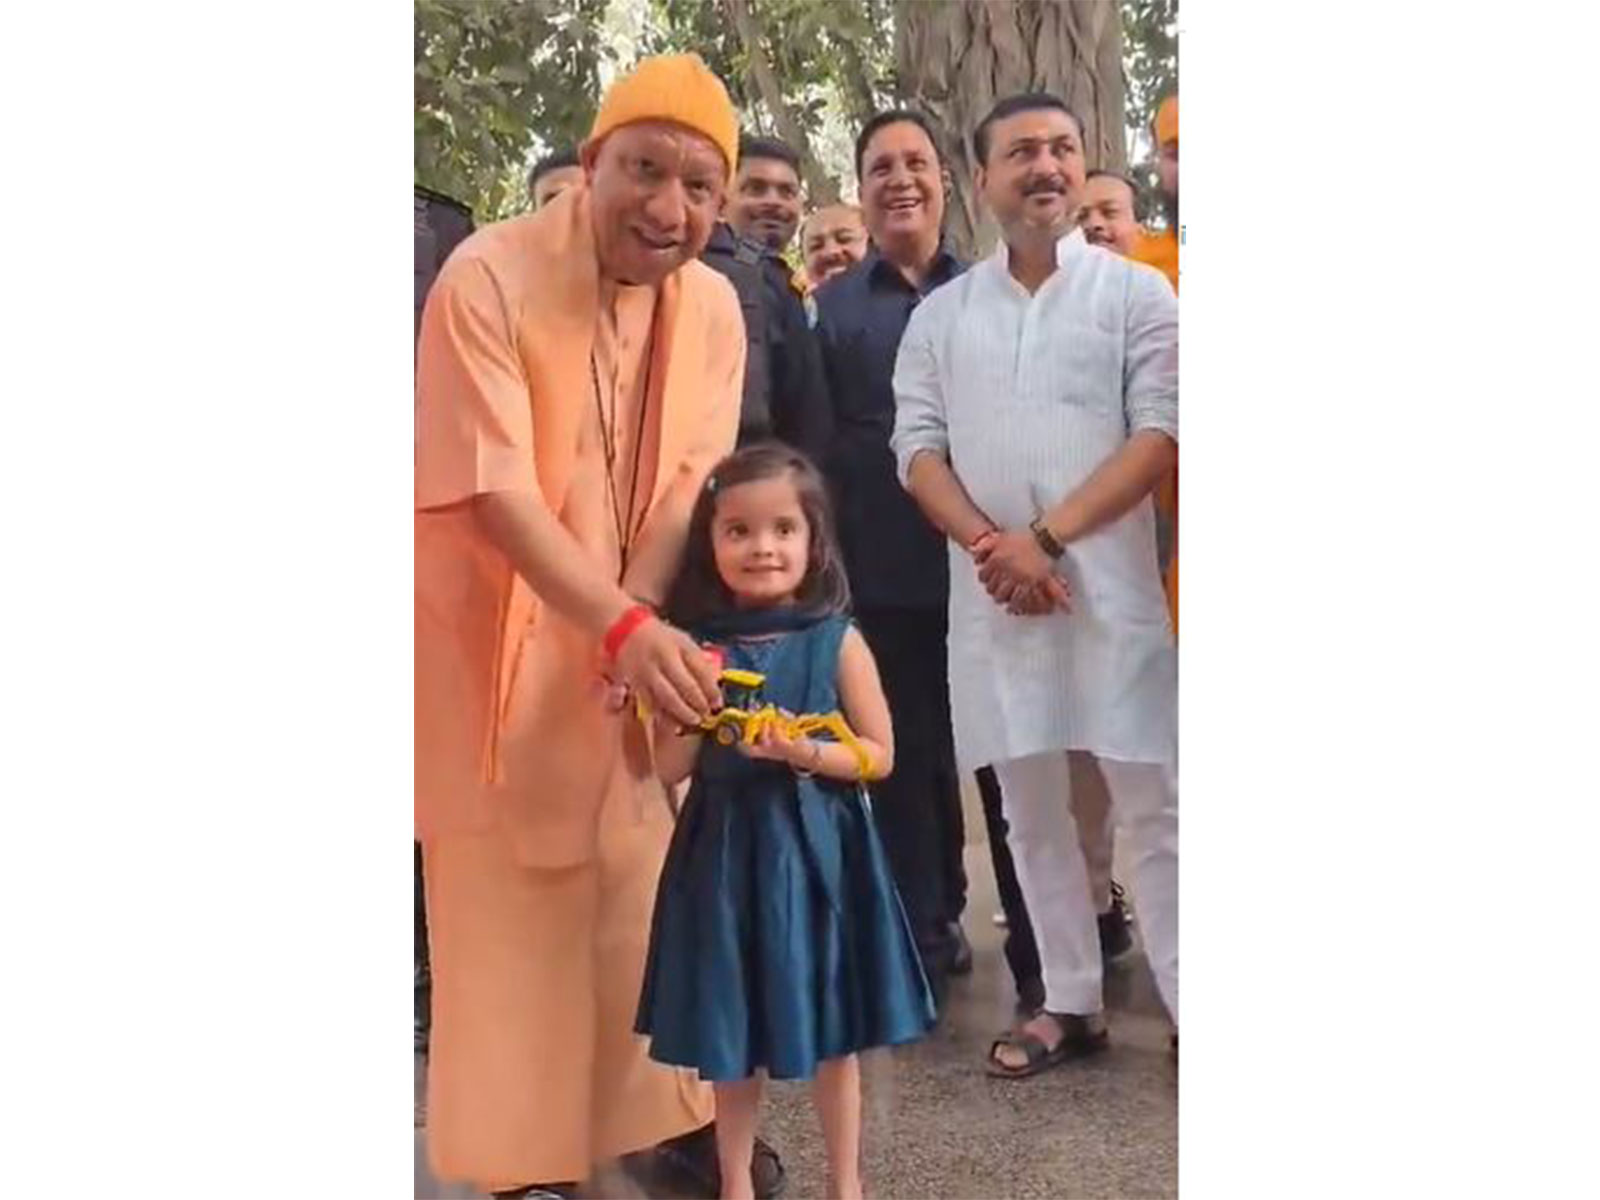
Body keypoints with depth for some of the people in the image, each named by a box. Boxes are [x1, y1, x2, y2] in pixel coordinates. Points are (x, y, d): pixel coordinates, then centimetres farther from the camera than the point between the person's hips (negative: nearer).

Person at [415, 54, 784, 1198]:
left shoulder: (713, 306, -3)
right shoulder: (488, 277, -20)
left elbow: (690, 484, -6)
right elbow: (495, 493, -25)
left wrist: (640, 627, -23)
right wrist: (622, 626, -35)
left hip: (631, 635, 5)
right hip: (494, 634, -5)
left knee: (652, 880, 14)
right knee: (508, 896, 3)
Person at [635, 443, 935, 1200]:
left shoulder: (837, 640, -6)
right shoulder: (696, 645, -3)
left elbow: (879, 755, -3)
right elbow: (670, 768, 1)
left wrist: (809, 753, -19)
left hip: (818, 850, -1)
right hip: (726, 853, 1)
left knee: (833, 1034, 12)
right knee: (732, 1032, 13)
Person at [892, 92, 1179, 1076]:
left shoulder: (1138, 294, 3)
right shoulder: (941, 315, 12)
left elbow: (1161, 434, -6)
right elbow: (918, 446, 6)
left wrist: (1046, 537, -14)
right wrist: (989, 544, -11)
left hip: (1111, 585, -3)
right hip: (991, 590, 3)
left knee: (1154, 806, -2)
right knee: (1032, 807, 9)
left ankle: (1187, 1006, 6)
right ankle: (1071, 1002, 20)